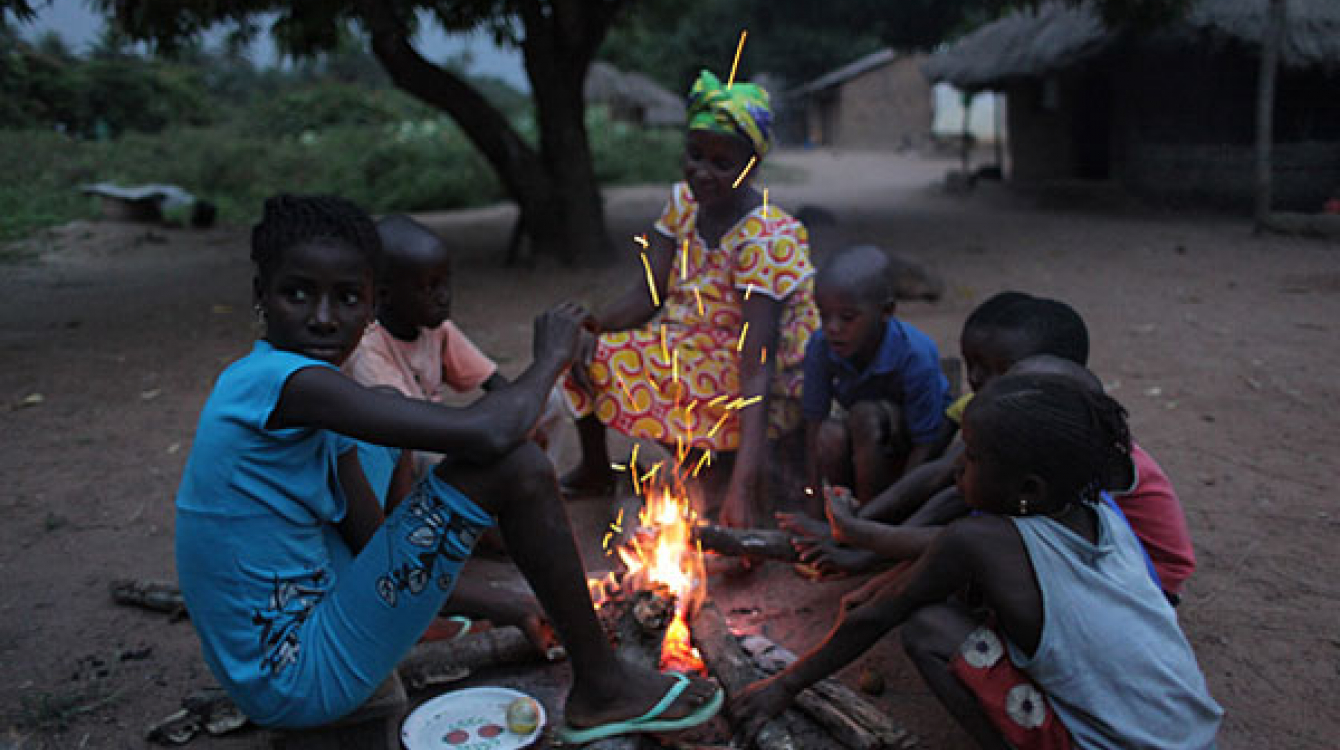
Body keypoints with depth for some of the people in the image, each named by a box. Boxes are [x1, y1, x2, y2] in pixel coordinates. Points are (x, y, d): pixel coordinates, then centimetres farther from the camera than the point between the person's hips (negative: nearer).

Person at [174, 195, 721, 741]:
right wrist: (549, 359, -11)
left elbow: (375, 537, 9)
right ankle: (601, 687, -1)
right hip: (298, 681, -10)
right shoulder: (284, 382, -22)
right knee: (516, 467, -18)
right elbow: (487, 433, -30)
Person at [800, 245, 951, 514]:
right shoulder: (821, 346, -19)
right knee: (830, 435, -31)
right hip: (865, 442, 3)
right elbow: (813, 422, -15)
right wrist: (816, 505, -18)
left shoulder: (916, 356, -30)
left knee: (865, 416, -33)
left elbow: (925, 445, -24)